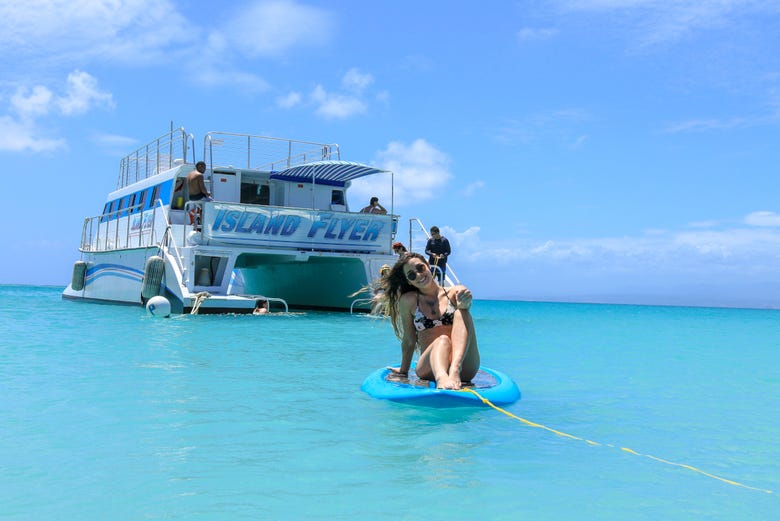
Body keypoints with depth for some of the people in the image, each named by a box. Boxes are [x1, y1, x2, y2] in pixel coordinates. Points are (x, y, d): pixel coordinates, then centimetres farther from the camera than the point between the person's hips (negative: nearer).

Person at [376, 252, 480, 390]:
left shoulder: (455, 293, 8)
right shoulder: (408, 301, 9)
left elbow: (465, 305, -15)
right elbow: (409, 340, 12)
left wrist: (464, 303, -37)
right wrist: (403, 371, 14)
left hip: (465, 367, 1)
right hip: (429, 367, -1)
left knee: (462, 312, -22)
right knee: (442, 340, -33)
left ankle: (455, 369, -45)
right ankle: (441, 378, -64)